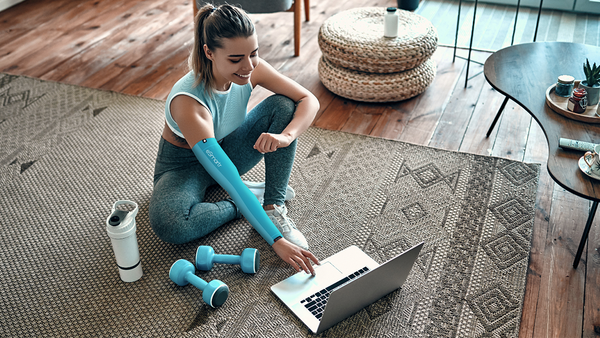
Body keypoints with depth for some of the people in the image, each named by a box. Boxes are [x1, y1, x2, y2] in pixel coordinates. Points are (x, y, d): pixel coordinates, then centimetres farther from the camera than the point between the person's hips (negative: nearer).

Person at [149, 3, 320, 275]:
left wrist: (286, 135, -39)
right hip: (184, 164, -4)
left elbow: (309, 100, -16)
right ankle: (247, 201, -11)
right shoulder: (187, 101, -38)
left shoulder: (250, 69, -22)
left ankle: (274, 207, -16)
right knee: (168, 224, -37)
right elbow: (228, 180, -43)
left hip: (226, 151, 5)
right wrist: (276, 241, -45)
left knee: (283, 105, -18)